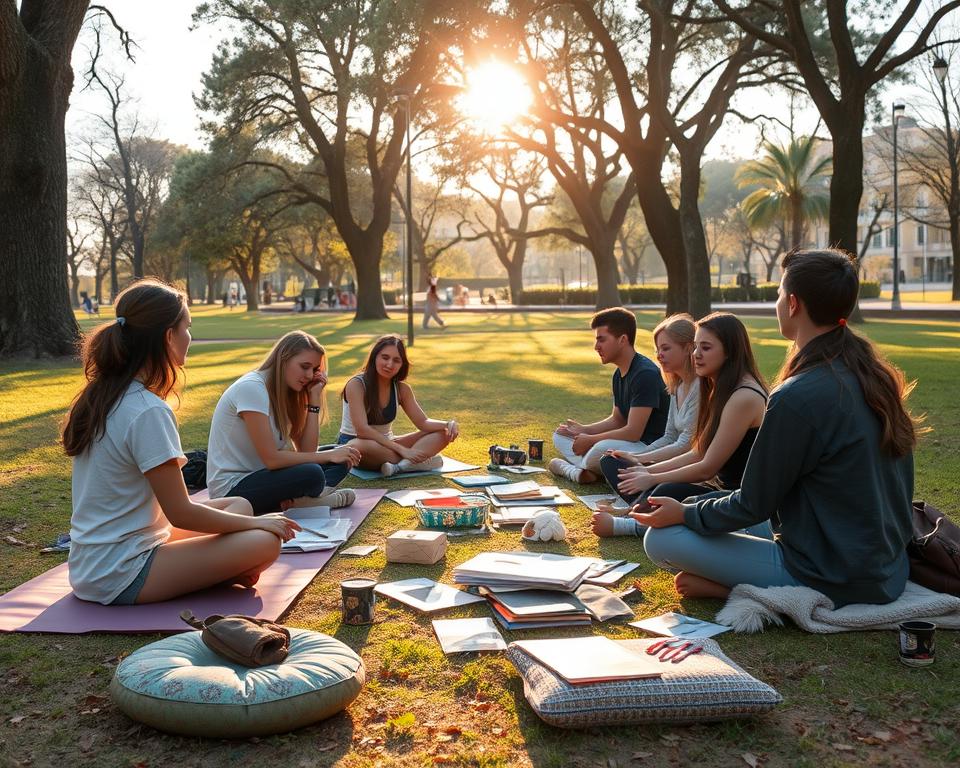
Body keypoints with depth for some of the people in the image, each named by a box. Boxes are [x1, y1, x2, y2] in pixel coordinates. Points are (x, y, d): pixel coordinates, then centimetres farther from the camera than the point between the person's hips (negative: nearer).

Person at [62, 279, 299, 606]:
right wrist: (256, 523, -7)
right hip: (120, 578, -10)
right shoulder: (149, 412, -23)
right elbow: (181, 514, -18)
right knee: (265, 542, -15)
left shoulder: (98, 396, 6)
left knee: (239, 505, 15)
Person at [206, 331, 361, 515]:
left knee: (339, 455, 1)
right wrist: (327, 456, -17)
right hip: (232, 488, -9)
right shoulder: (252, 388, -18)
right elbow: (271, 459, -22)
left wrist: (314, 397, -4)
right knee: (311, 474, -32)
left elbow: (306, 450, -1)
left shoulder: (284, 394, 9)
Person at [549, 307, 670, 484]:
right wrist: (583, 430, 3)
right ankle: (582, 470, -17)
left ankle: (570, 468, -10)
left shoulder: (645, 374, -21)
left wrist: (590, 440, -15)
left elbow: (633, 432, -25)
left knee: (602, 449, -39)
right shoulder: (619, 374, 11)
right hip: (626, 442, 10)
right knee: (560, 436, 10)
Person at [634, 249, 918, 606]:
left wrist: (683, 513, 2)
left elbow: (753, 505, -14)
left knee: (660, 539, -7)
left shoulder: (797, 398, -24)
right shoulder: (877, 376, 1)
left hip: (832, 581, -8)